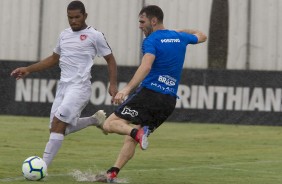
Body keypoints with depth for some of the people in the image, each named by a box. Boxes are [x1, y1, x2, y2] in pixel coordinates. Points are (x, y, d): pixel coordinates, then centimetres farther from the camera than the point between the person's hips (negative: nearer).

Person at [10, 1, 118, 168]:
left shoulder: (94, 36, -2)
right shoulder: (64, 35, 17)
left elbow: (110, 60, 3)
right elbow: (54, 59, 28)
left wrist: (113, 84, -9)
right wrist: (28, 69, 20)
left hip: (80, 86, -8)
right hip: (63, 85, 8)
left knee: (58, 122, -20)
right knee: (60, 128, 5)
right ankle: (95, 120, 28)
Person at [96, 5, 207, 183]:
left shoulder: (151, 41, -6)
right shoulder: (180, 38, 15)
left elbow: (146, 66, -24)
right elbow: (201, 36, 35)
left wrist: (127, 89, -31)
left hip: (149, 93, -7)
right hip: (170, 101, 7)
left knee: (110, 124, -6)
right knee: (131, 139, 13)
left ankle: (137, 132, -32)